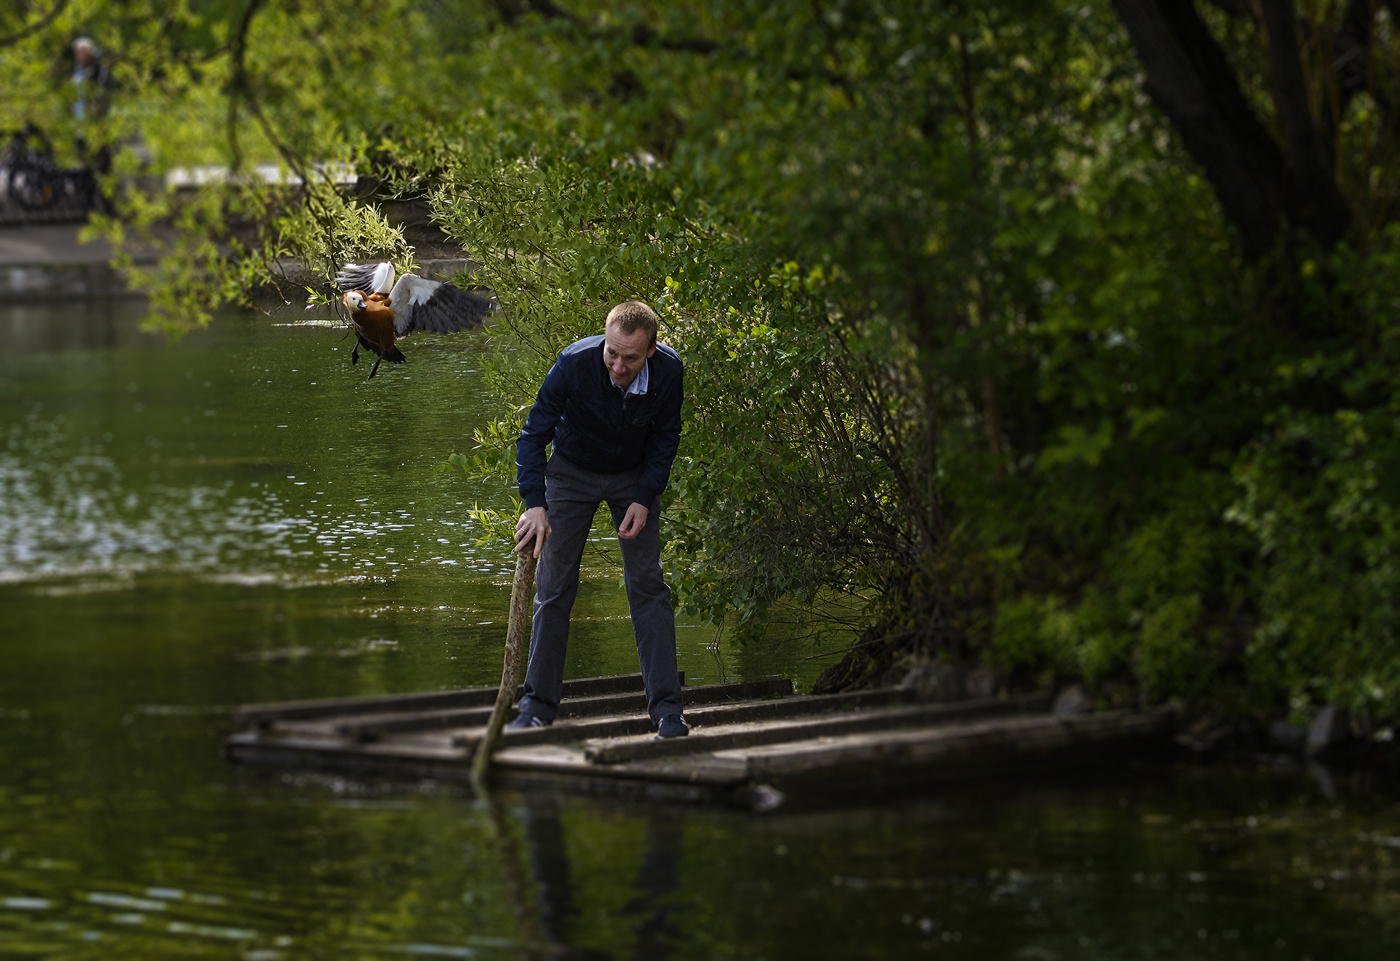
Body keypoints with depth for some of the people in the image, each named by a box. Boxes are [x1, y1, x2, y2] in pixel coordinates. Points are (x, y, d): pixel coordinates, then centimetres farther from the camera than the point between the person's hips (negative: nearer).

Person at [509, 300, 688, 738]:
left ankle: (666, 706, -2)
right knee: (554, 587, -3)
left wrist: (644, 500, -15)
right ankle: (538, 703, 6)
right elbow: (534, 434, -23)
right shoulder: (574, 363, -32)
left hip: (635, 475, 1)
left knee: (647, 584, -4)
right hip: (572, 472, -1)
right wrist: (535, 504, -34)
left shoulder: (668, 371, -25)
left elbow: (665, 438, -7)